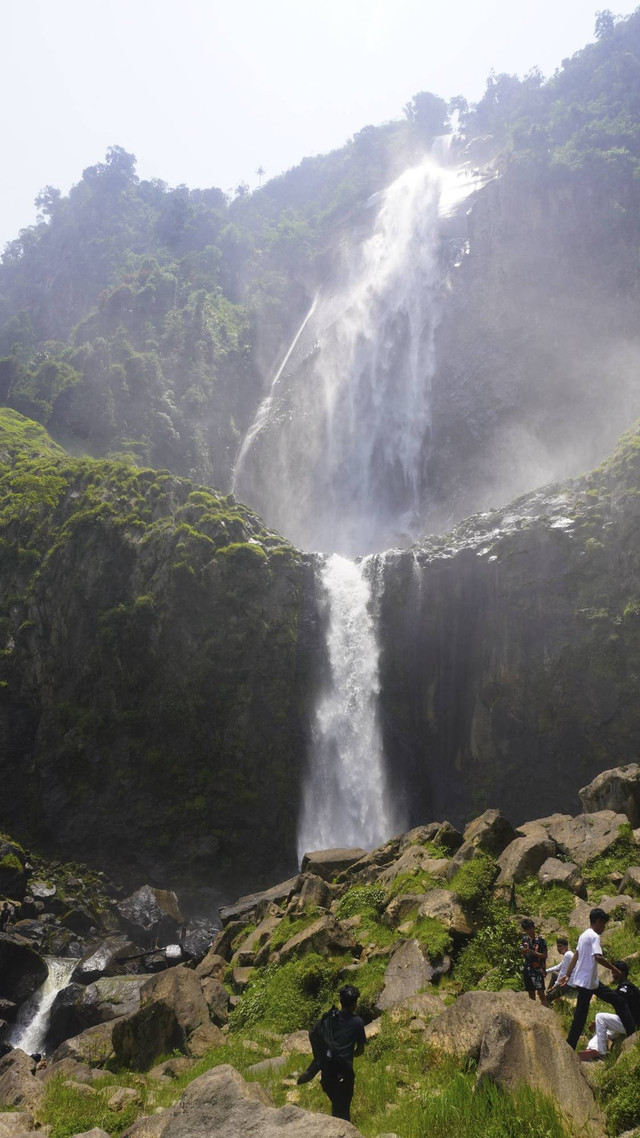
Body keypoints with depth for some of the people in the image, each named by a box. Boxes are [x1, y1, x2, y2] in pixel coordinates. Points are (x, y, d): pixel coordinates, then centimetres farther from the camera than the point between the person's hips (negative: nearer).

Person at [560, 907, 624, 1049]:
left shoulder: (583, 935, 14)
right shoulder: (594, 936, -14)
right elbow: (598, 957, -28)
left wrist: (568, 975, 15)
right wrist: (614, 969, -21)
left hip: (580, 979, 9)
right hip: (587, 981, -9)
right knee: (580, 1016, -3)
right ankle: (570, 1047, 1)